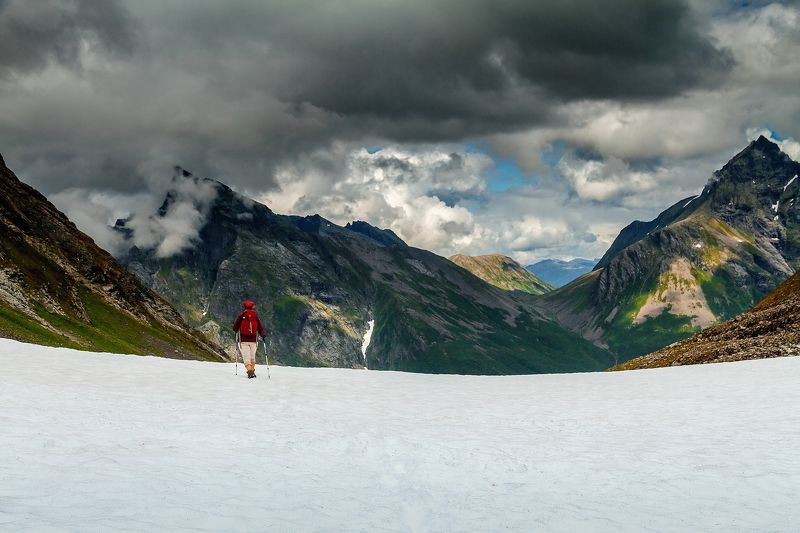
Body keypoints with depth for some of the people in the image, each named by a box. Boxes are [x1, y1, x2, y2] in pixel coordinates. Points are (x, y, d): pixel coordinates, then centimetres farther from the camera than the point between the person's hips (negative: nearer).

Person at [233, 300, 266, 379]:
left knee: (246, 357, -3)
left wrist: (235, 331, 23)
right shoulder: (256, 316, 2)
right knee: (252, 356, 19)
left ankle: (250, 371, -18)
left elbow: (235, 327, 1)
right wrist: (262, 335, 19)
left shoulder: (241, 315, -4)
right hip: (253, 340, 2)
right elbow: (260, 327, 4)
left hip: (243, 340, -2)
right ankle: (252, 370, 21)